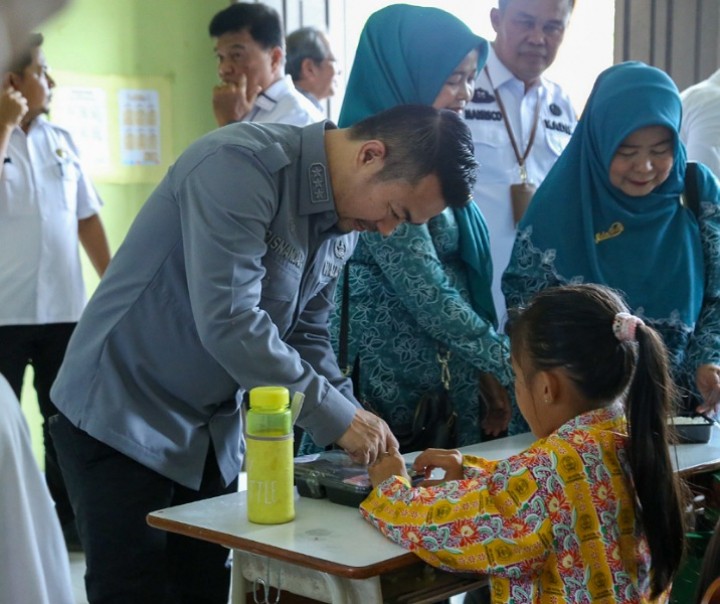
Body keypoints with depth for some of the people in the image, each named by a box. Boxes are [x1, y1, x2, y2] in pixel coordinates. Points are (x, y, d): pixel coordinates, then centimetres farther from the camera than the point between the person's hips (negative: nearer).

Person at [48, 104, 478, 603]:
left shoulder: (345, 226, 3)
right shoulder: (241, 165, -24)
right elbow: (229, 321, -31)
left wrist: (357, 424, -4)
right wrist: (334, 414, -23)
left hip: (214, 431, 8)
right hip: (124, 417, -8)